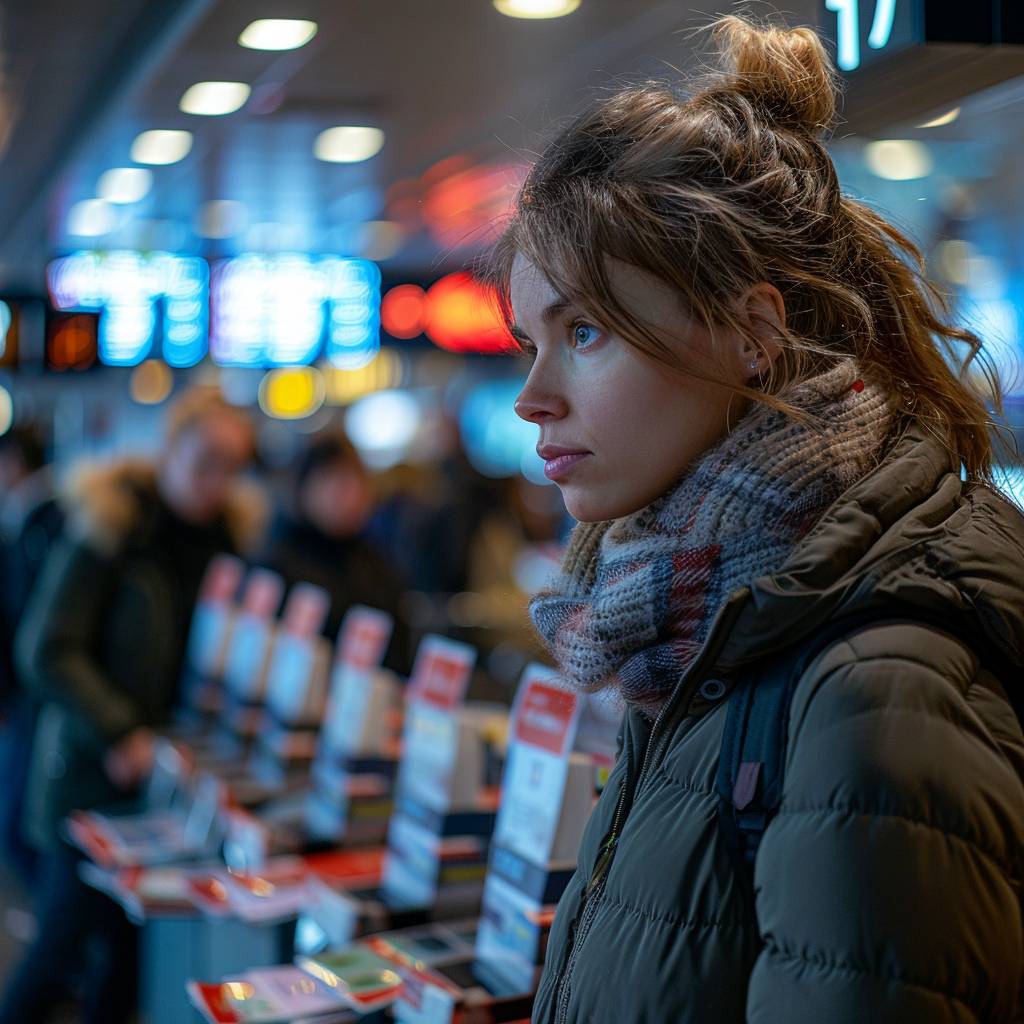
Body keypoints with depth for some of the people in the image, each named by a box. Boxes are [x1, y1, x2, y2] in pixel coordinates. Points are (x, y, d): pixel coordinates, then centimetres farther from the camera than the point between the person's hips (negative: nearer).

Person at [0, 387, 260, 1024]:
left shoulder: (233, 533, 5)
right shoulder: (109, 524, -10)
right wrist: (117, 734, -22)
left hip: (180, 773, 5)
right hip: (96, 774, -4)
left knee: (138, 944, 8)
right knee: (68, 941, 2)